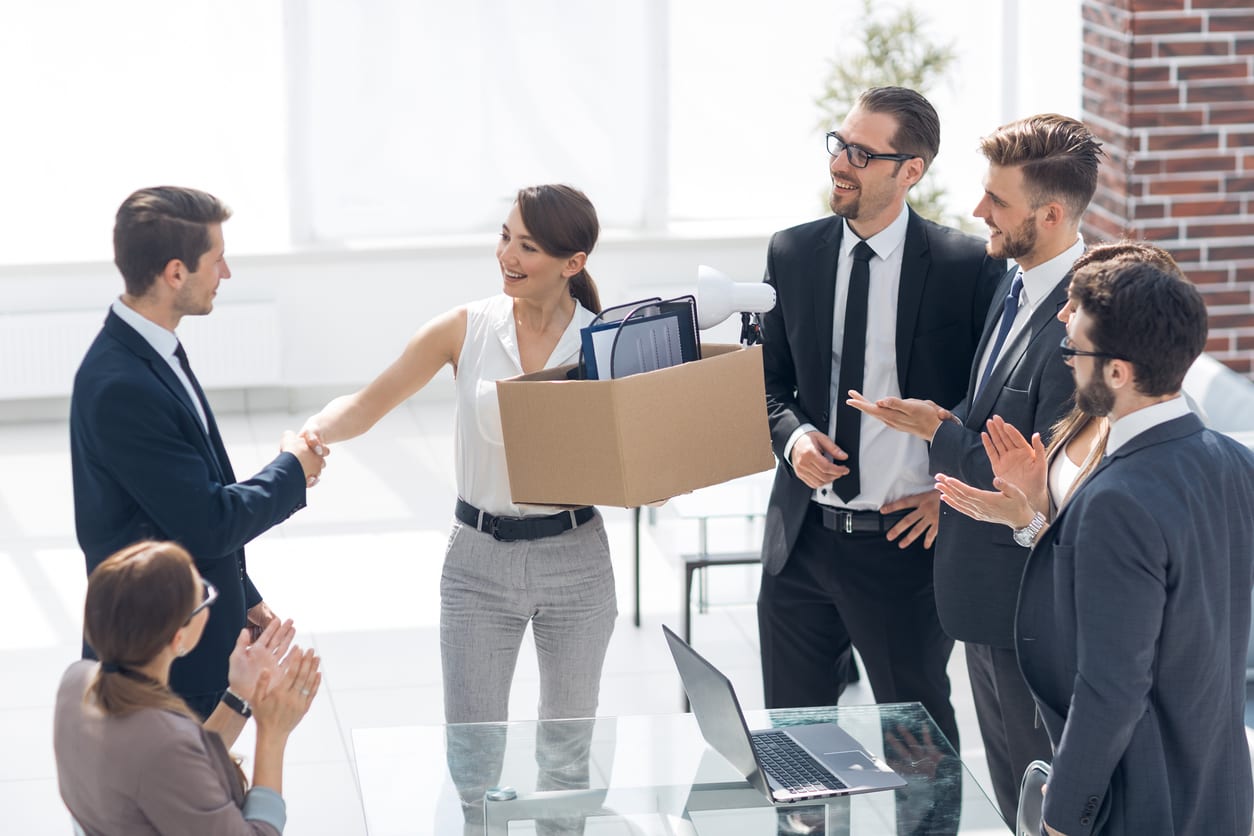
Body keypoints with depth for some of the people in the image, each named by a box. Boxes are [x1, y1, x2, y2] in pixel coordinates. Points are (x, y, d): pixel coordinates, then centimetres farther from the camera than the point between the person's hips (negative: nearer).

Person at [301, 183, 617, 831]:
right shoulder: (467, 329, -5)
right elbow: (367, 405, -7)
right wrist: (318, 431, -27)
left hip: (575, 556, 0)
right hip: (479, 559, 0)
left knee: (568, 753, 14)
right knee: (473, 758, 5)